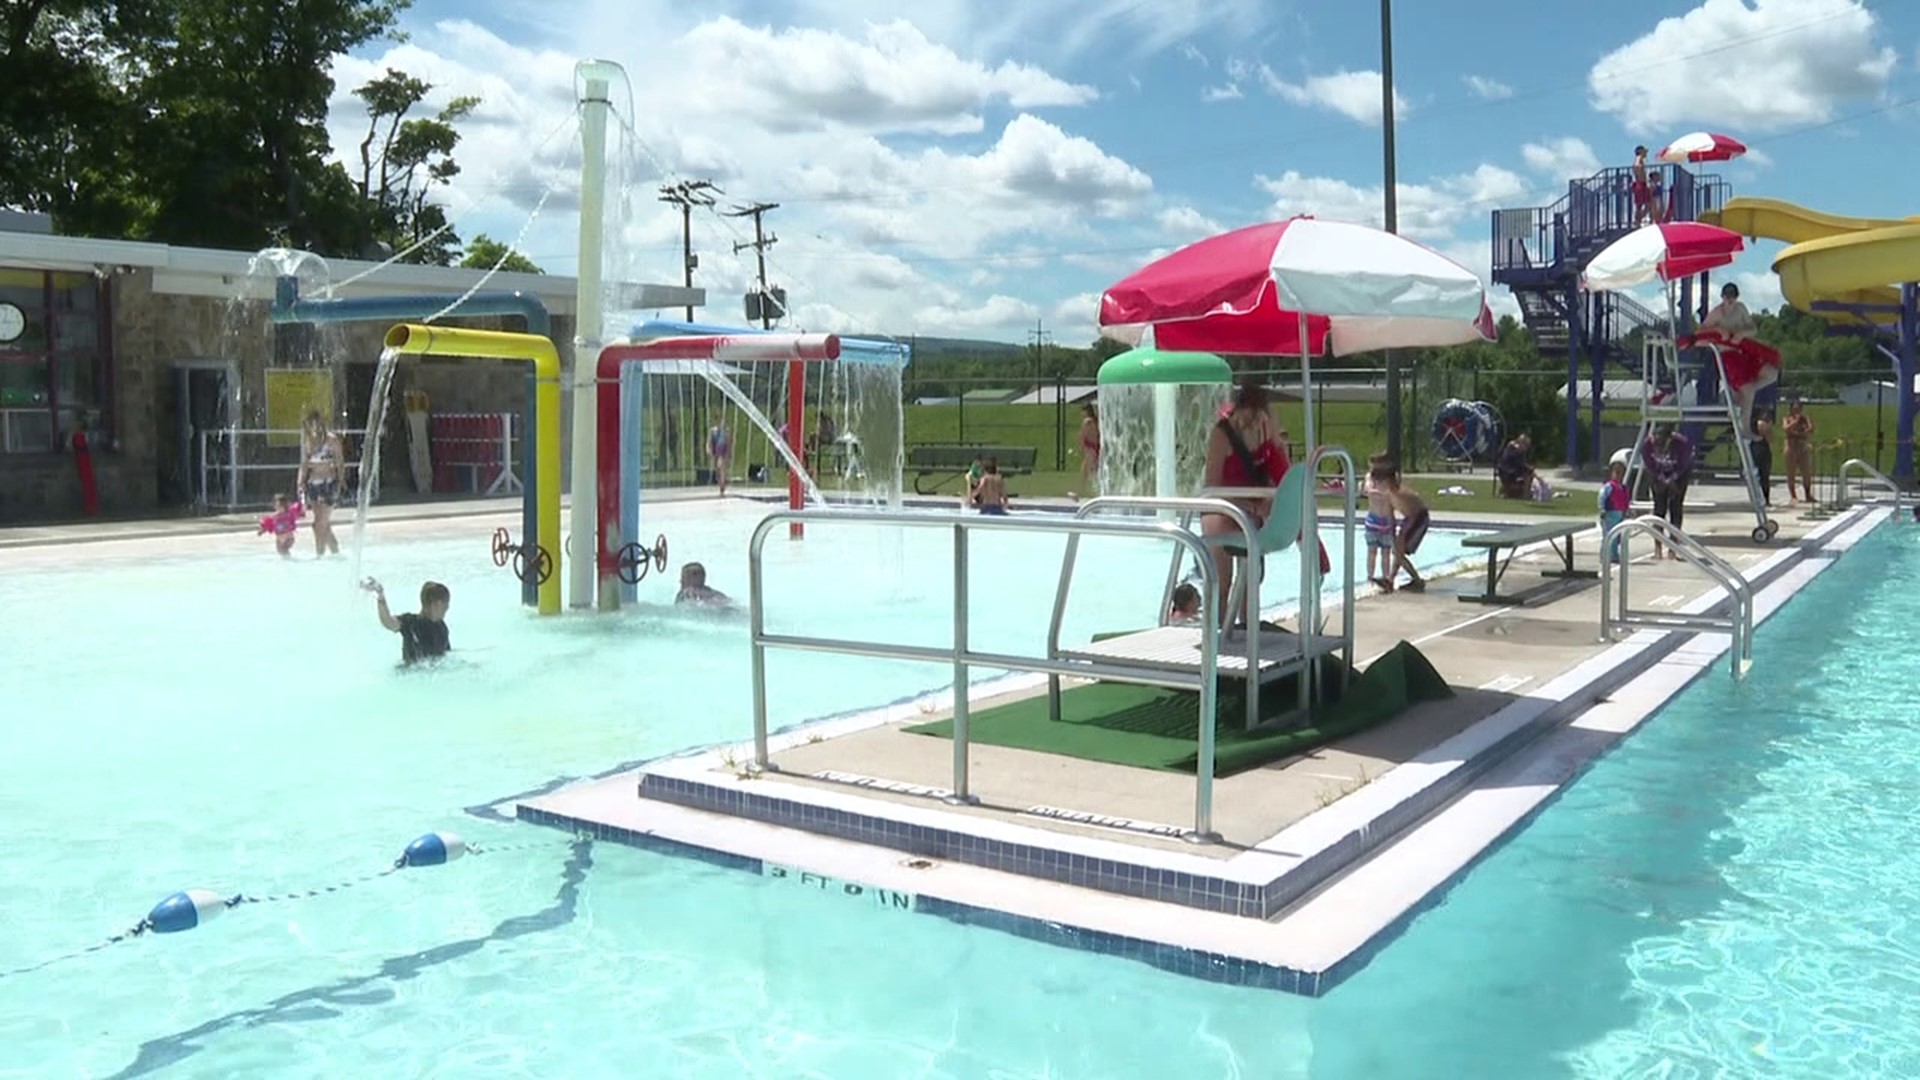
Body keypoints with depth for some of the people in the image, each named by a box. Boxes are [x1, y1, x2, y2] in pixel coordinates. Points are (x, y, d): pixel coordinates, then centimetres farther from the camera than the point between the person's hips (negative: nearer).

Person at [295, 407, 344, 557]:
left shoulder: (332, 440, -6)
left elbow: (340, 464, -3)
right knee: (324, 524, 9)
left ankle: (319, 554, -9)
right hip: (313, 484, 6)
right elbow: (304, 465, 12)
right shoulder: (307, 441, 10)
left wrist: (340, 482, -9)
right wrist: (300, 483, 2)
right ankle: (335, 552, 20)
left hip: (329, 484, -6)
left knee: (320, 523, -12)